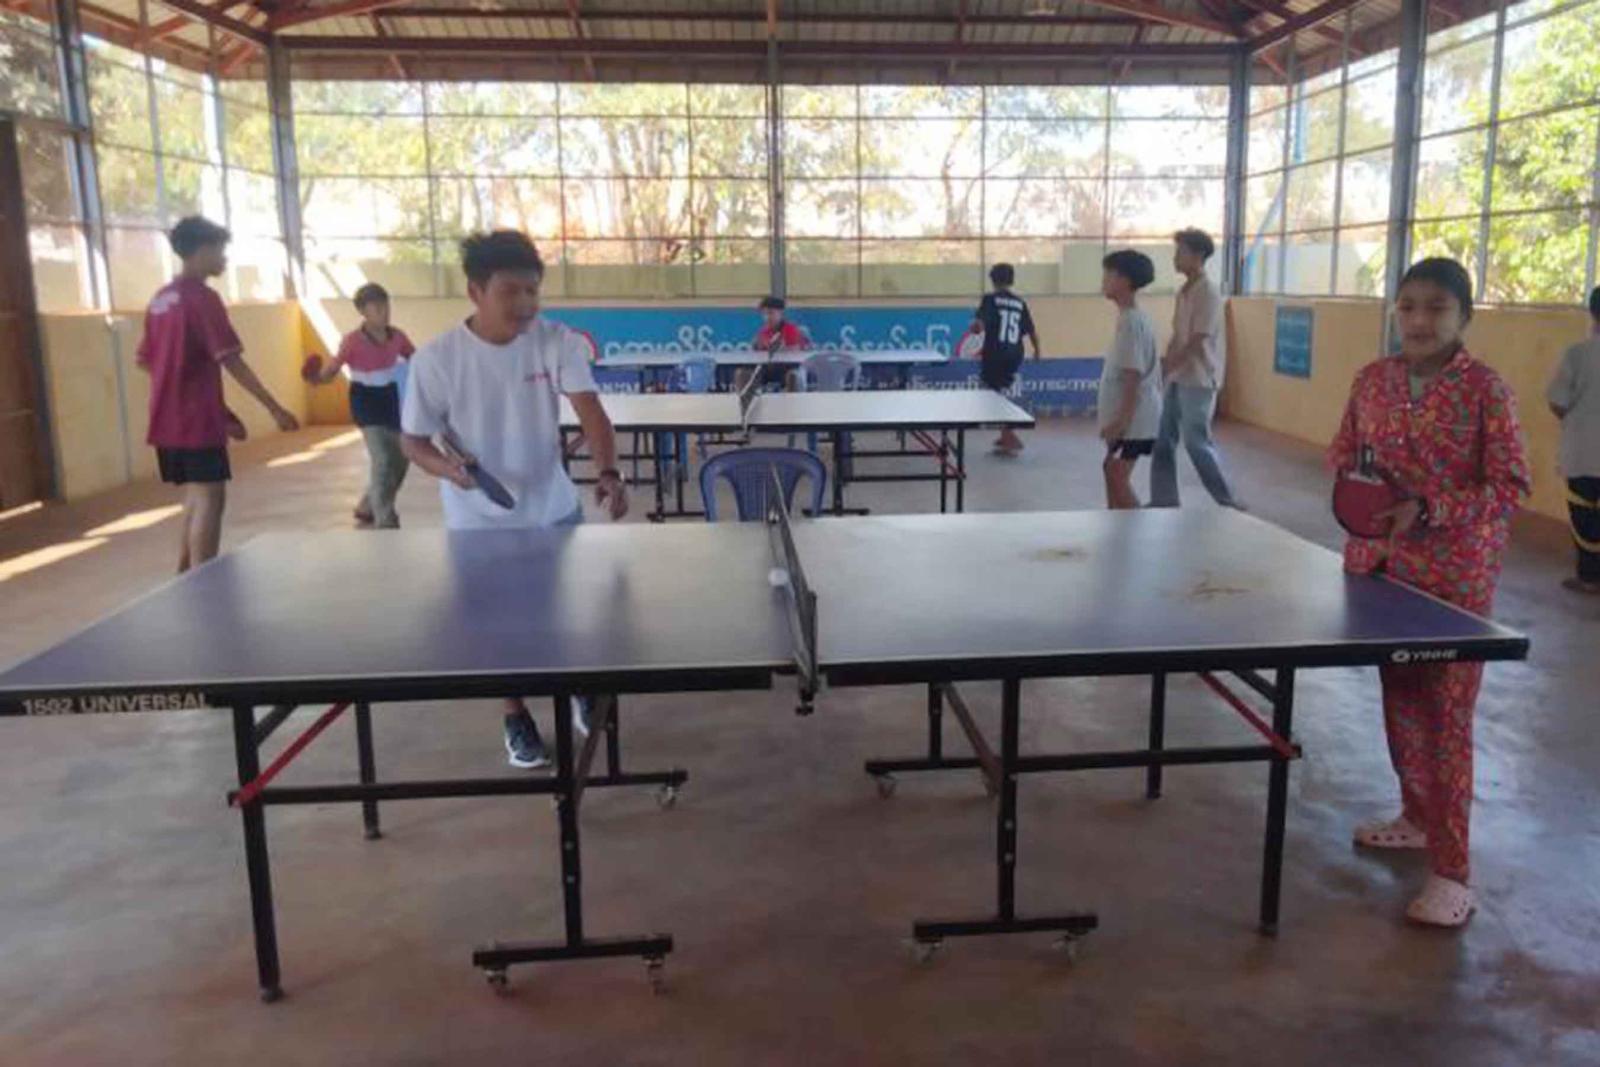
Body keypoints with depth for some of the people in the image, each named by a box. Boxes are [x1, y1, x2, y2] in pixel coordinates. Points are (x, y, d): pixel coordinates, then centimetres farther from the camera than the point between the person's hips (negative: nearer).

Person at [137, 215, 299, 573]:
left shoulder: (161, 299, 13)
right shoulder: (202, 298, -12)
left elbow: (143, 359, 18)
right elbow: (231, 361, -19)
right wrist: (274, 408, -17)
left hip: (168, 420, 9)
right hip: (197, 421, -9)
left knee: (196, 496, 18)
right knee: (209, 498, -5)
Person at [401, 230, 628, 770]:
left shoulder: (558, 342, -13)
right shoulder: (436, 359, -17)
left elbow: (590, 412, -23)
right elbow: (412, 440, -7)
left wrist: (608, 472, -41)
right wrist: (446, 467, -29)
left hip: (554, 511, 2)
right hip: (479, 522, -2)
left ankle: (579, 690, 45)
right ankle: (516, 718, 36)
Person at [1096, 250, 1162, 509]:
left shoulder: (1131, 321, -18)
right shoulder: (1131, 317, 12)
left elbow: (1133, 375, -21)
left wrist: (1121, 419, -22)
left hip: (1134, 417, -10)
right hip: (1128, 414, 10)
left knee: (1118, 476, -9)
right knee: (1112, 471, 16)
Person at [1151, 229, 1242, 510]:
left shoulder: (1208, 292, -15)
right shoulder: (1184, 291, 11)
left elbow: (1197, 341, -20)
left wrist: (1166, 368, -19)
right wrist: (1164, 363, 6)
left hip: (1198, 380, -9)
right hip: (1178, 378, 9)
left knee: (1196, 442, -4)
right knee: (1163, 440, 8)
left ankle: (1227, 502, 9)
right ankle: (1164, 501, 17)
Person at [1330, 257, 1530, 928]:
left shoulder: (1486, 391, -11)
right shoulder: (1372, 380, 4)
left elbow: (1512, 486, -11)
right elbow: (1342, 453, 14)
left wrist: (1428, 511, -23)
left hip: (1454, 577, -5)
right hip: (1379, 564, 6)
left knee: (1446, 716, -3)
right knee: (1399, 700, 18)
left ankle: (1451, 873, 6)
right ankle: (1418, 818, 38)